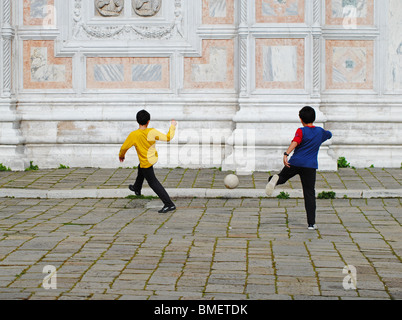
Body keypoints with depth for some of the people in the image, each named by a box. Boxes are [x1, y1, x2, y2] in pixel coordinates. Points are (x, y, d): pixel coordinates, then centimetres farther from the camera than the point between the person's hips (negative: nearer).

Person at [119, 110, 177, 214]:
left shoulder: (133, 135, -25)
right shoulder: (152, 132, -19)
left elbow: (124, 147, -13)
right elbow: (167, 138, -11)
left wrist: (121, 156, 9)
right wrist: (173, 126, 5)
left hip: (146, 162, -5)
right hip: (154, 158, 5)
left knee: (153, 183, 5)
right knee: (141, 169, 34)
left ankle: (169, 204, 1)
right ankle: (137, 188, 58)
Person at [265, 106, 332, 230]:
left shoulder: (301, 131, -3)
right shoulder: (320, 131, 10)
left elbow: (295, 142, -23)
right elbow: (329, 135, 34)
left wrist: (286, 154, -35)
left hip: (295, 163, -2)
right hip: (310, 166, 2)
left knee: (282, 178, 21)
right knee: (309, 194, 5)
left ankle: (275, 179, -18)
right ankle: (311, 223, 1)